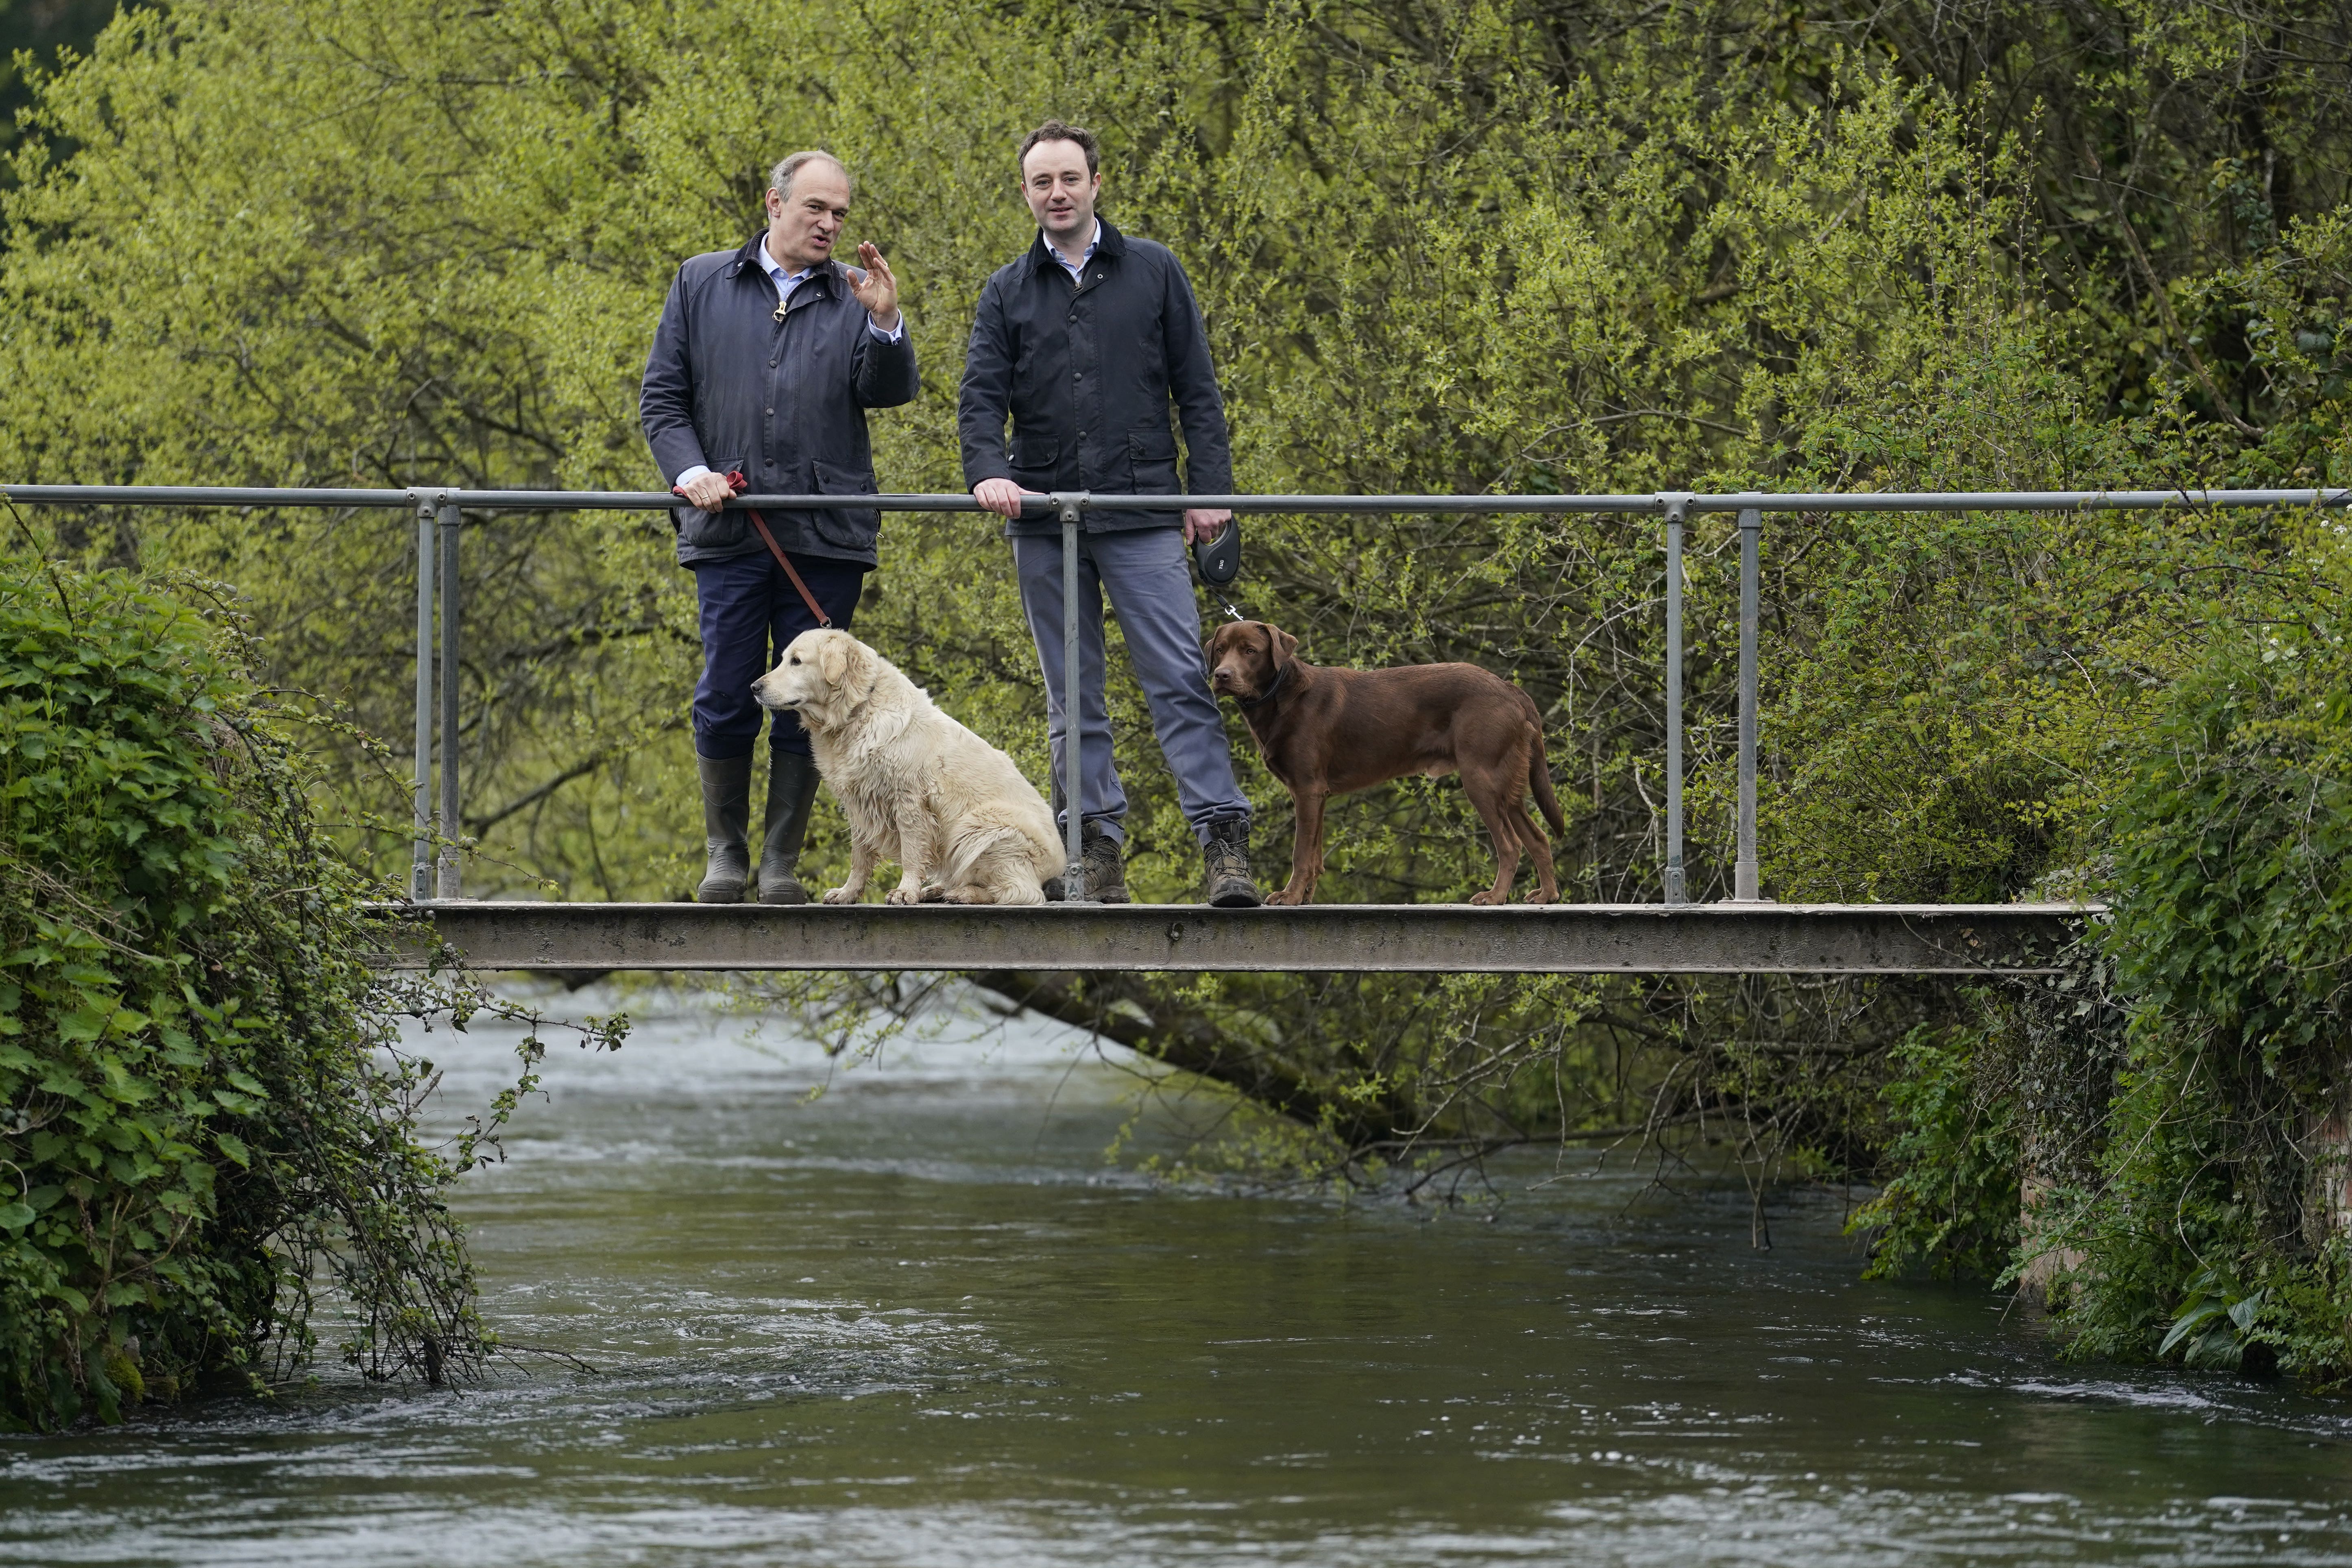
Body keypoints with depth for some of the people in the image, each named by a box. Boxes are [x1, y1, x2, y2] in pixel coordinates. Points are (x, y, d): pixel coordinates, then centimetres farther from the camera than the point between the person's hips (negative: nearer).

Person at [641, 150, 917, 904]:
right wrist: (690, 470, -5)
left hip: (825, 532, 1)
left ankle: (783, 862, 10)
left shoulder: (853, 297, 11)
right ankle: (724, 854, 14)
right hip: (729, 527, -1)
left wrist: (884, 323, -18)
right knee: (726, 698, -2)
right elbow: (662, 396, 10)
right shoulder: (702, 285, 11)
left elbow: (890, 390, -1)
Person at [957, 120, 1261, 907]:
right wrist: (989, 470, -17)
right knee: (1074, 699, 4)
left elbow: (1197, 390, 7)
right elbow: (982, 396, 3)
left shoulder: (1153, 272, 8)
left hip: (1142, 518, -2)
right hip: (1044, 524, 2)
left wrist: (1210, 488, -1)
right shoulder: (1008, 294, 12)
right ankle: (1097, 850, 6)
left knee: (1180, 680, -11)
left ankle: (1224, 842, -15)